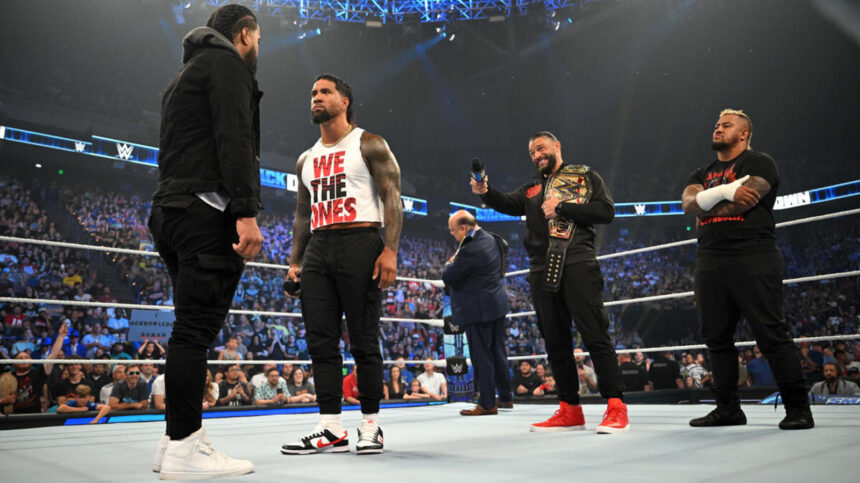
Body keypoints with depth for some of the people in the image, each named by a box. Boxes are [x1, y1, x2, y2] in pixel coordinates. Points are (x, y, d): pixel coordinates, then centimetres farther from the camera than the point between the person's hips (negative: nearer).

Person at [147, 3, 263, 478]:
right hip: (206, 211, -10)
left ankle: (177, 439, 13)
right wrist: (247, 212, -21)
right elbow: (234, 139, -14)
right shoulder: (227, 61, 2)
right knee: (197, 327, -12)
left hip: (170, 210, 10)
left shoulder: (185, 73, 31)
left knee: (192, 327, 10)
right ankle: (184, 448, -10)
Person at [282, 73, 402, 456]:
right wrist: (295, 261, 13)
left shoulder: (369, 145, 4)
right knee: (320, 341, 2)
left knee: (364, 341, -3)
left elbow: (392, 198, -5)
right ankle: (330, 427, 9)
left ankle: (371, 425, 9)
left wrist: (390, 250, -17)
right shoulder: (306, 160, 22)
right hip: (317, 249, 6)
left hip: (359, 242, -6)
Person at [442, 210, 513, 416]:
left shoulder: (471, 250, -23)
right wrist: (455, 262, 12)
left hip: (478, 310, -10)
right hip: (497, 305, 10)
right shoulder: (490, 239, 7)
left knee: (481, 356, 0)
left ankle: (487, 404, 8)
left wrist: (450, 263, 1)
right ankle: (506, 396, 28)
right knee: (497, 352, 18)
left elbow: (448, 277, -21)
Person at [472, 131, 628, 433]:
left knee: (594, 335, -10)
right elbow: (506, 204, 5)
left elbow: (606, 211, -1)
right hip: (542, 272, 5)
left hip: (577, 265, -5)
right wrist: (485, 192, -15)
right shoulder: (531, 190, 23)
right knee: (555, 341, 6)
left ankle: (615, 408, -5)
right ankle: (570, 411, 14)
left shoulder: (585, 176, 12)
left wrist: (561, 207, -6)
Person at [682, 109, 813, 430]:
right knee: (716, 337, 6)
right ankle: (728, 408, 15)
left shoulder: (759, 164, 3)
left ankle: (797, 407, 3)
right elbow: (689, 205, 0)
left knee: (772, 335, -7)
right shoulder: (701, 175, 21)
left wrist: (704, 209, -1)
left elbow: (741, 203, -15)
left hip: (753, 260, -6)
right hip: (710, 263, 6)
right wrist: (726, 190, -14)